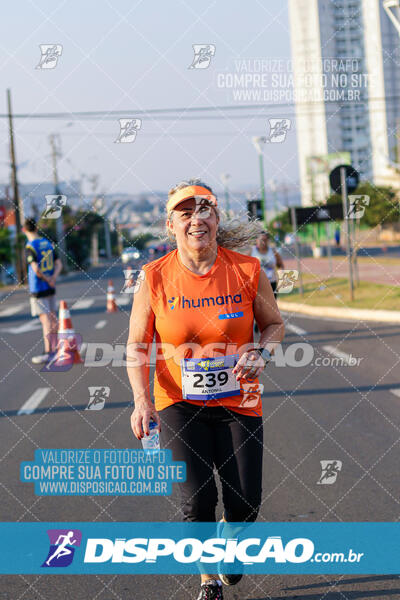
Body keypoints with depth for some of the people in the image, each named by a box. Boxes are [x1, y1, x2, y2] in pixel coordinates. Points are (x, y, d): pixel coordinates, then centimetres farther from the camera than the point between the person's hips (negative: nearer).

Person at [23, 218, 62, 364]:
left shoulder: (30, 247, -15)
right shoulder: (48, 243, 7)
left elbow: (36, 269, -25)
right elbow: (59, 264, 8)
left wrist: (48, 279, -10)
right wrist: (53, 278, -6)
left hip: (37, 289, -7)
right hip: (50, 288, 7)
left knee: (45, 320, -8)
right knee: (52, 318, 15)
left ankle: (48, 352, -9)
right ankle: (56, 348, 25)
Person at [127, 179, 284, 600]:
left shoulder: (247, 270, -7)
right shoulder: (155, 278, -8)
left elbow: (274, 324, 8)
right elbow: (136, 347, -1)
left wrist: (261, 354, -14)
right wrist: (142, 402, -14)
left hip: (238, 403, 1)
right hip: (179, 404, -1)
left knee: (245, 503, 2)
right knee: (197, 501, -12)